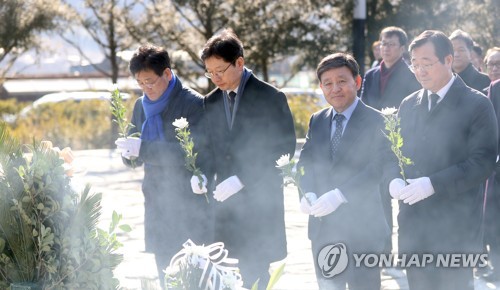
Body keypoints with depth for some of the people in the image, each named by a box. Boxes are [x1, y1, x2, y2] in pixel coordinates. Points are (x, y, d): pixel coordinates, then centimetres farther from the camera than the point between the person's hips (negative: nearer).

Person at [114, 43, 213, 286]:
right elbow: (135, 159, 15)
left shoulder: (193, 104, -9)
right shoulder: (142, 106, 12)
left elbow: (194, 150, -20)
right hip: (157, 206, 6)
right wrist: (129, 153, -11)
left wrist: (144, 149, -25)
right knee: (166, 275, 9)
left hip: (190, 207, -6)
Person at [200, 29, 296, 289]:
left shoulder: (270, 98, -4)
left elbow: (284, 149, -8)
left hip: (259, 201, -4)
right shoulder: (211, 102, 12)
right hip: (224, 202, 4)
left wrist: (242, 179, -14)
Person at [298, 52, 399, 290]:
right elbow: (306, 162, 8)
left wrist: (339, 195, -26)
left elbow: (379, 167, -18)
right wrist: (308, 193, -13)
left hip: (361, 225, -5)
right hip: (323, 225, 5)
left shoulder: (376, 121, -8)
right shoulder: (317, 121, 12)